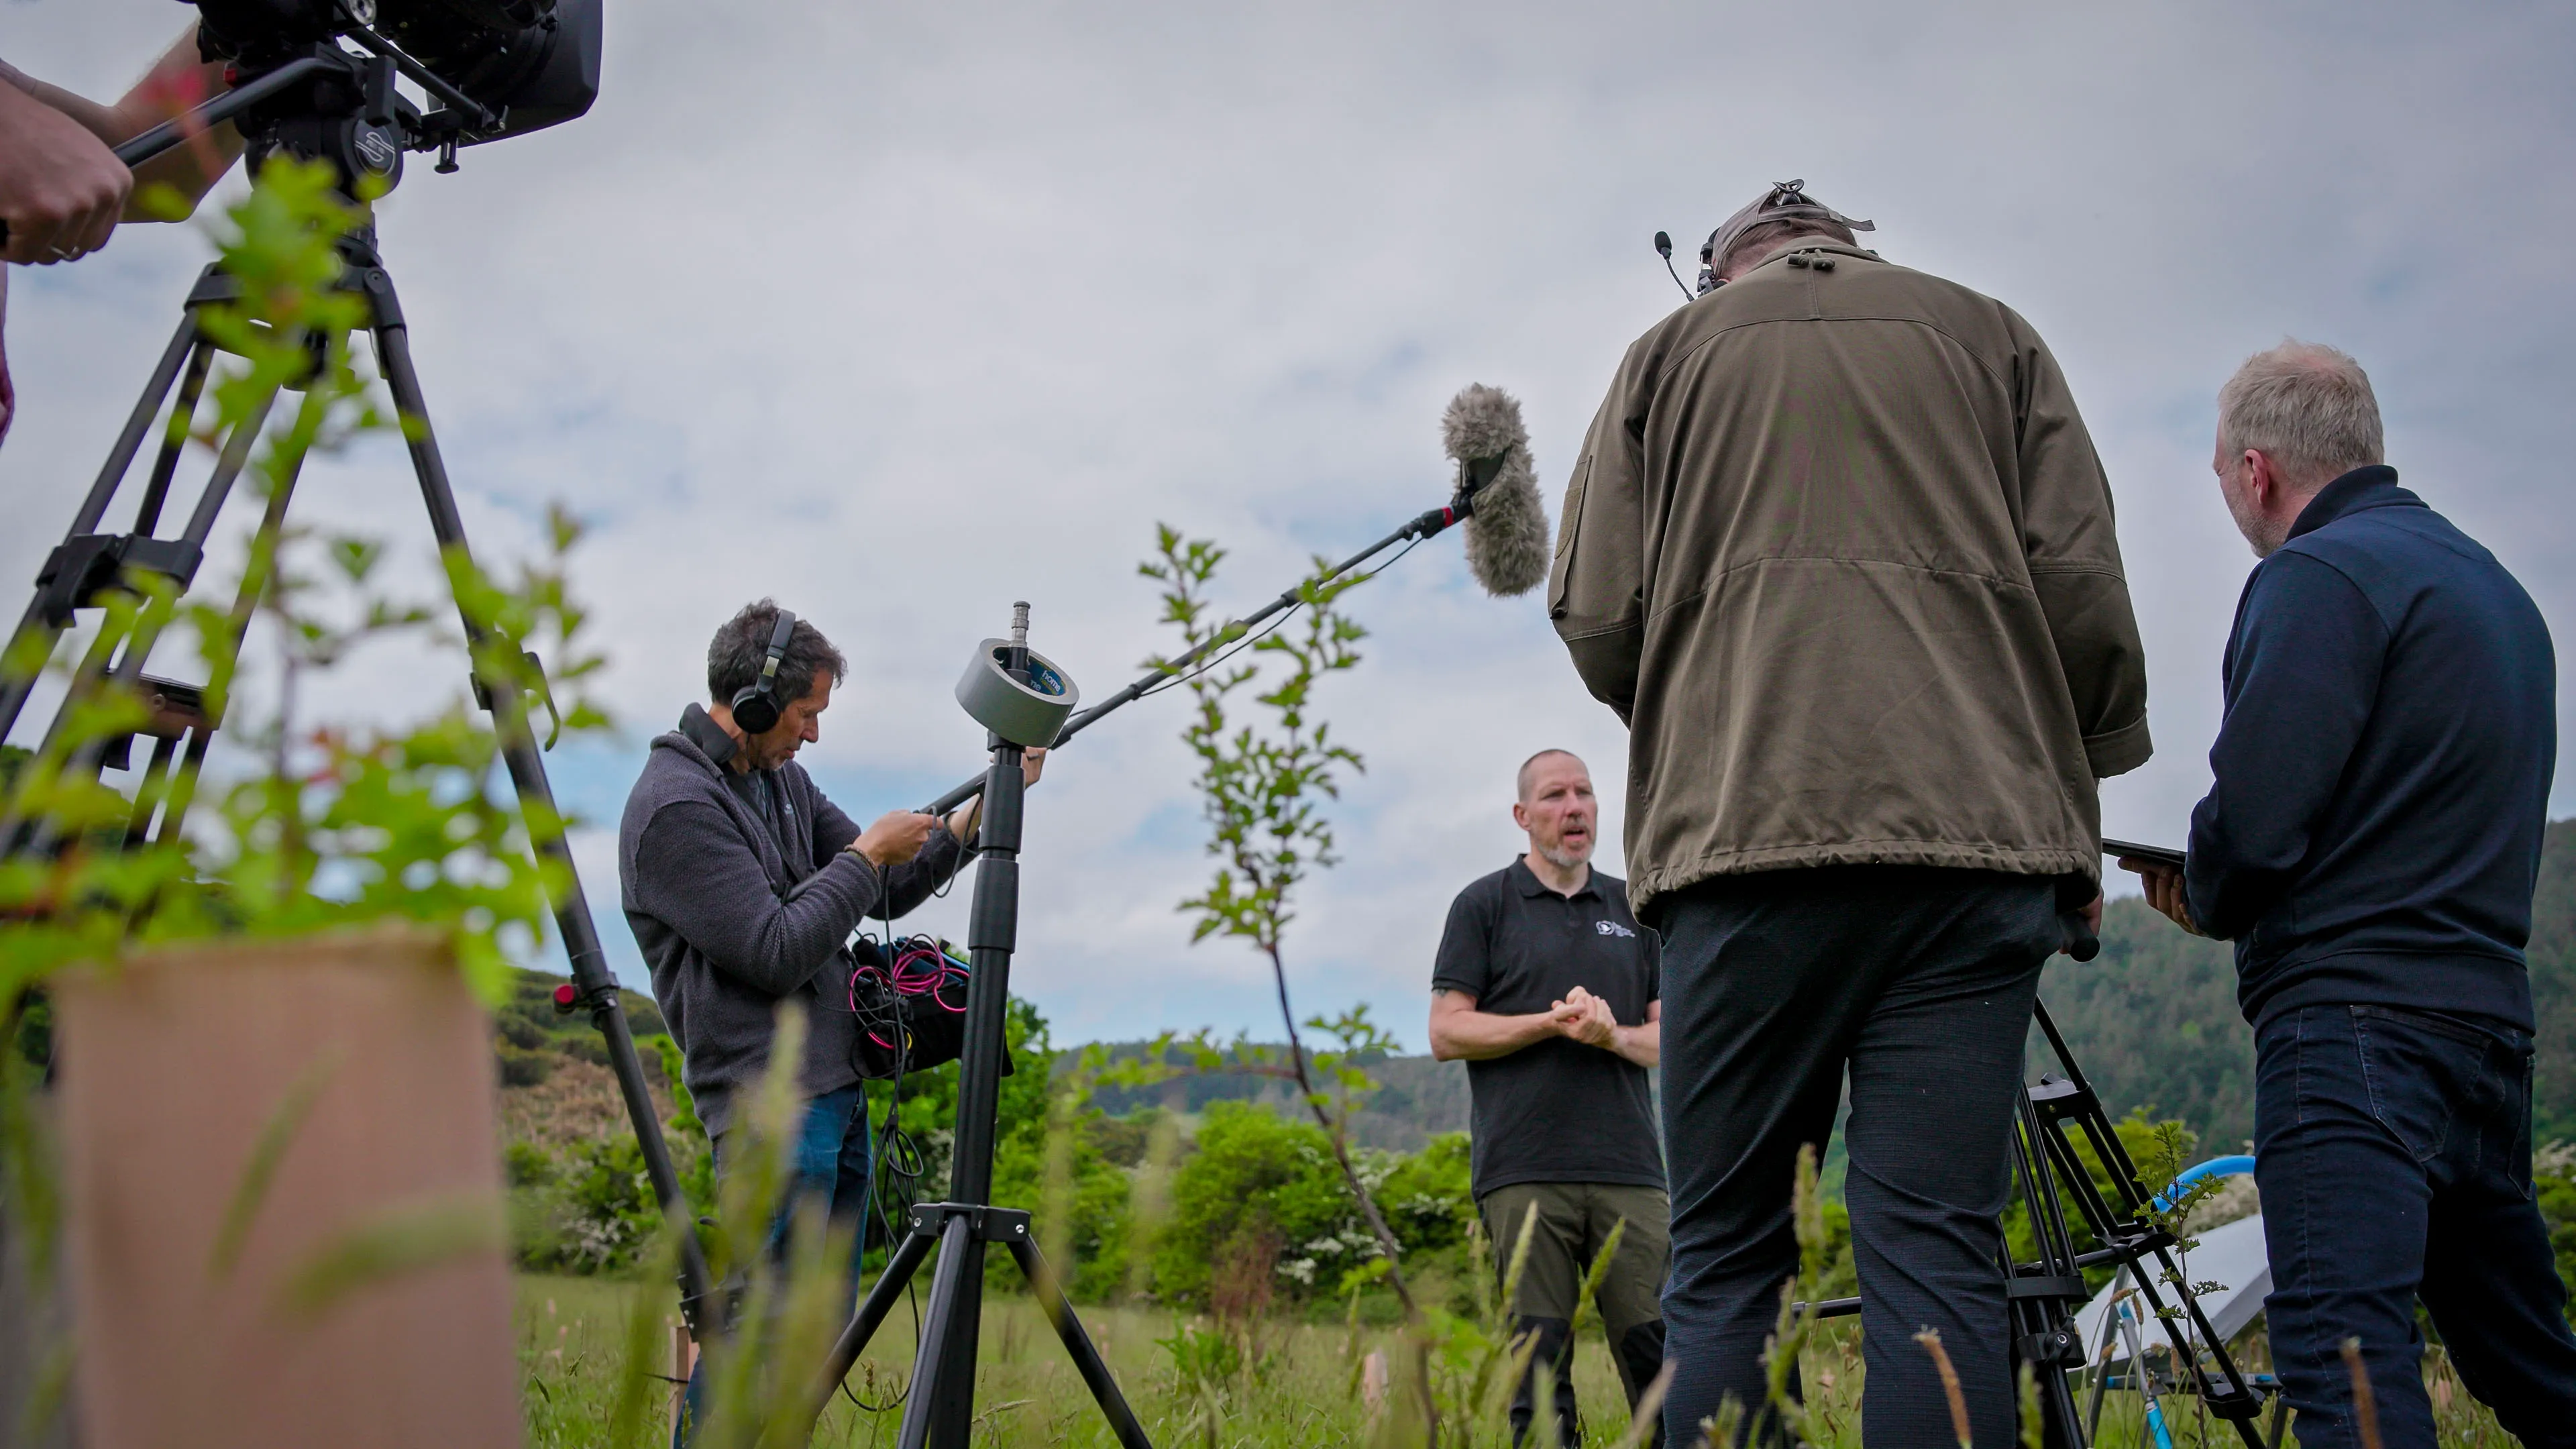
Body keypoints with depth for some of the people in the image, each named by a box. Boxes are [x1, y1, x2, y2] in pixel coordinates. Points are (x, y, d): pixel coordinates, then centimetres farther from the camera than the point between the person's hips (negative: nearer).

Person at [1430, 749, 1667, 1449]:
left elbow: (1669, 1037, 15)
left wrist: (1613, 1034, -8)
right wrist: (1552, 1023, -10)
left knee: (1659, 1354, -4)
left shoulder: (1632, 908, 18)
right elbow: (1447, 1032, 2)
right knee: (1539, 1362, -4)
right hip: (1525, 1172, -2)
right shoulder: (1484, 905, 9)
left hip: (1629, 1169, 3)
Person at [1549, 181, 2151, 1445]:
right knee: (1939, 1254, -2)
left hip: (1739, 835, 0)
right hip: (1974, 835, 1)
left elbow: (1594, 617, 7)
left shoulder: (1668, 354, 16)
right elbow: (2082, 586, 7)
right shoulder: (1989, 334, 18)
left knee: (1724, 1257, 3)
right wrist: (2076, 806, 17)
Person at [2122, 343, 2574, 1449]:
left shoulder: (2321, 576, -8)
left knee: (2343, 1357, -16)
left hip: (2353, 1024, -10)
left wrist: (2206, 902, 5)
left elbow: (2251, 823, -17)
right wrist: (2225, 891, 19)